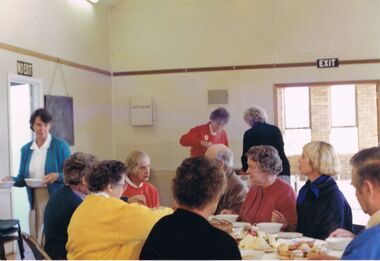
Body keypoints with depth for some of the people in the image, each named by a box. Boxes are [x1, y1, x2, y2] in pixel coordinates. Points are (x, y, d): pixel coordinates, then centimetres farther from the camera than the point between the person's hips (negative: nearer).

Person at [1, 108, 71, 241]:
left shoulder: (61, 146, -4)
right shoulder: (26, 149, 10)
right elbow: (22, 178, 15)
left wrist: (57, 176, -21)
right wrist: (11, 179, -5)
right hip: (35, 201, 4)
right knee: (36, 239, 8)